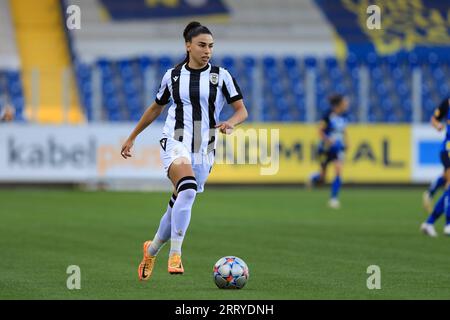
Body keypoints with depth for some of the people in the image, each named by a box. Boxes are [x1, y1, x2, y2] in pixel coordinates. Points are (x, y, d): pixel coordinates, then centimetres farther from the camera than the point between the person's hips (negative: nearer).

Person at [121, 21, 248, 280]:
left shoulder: (221, 75, 2)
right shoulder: (173, 75, 5)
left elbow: (242, 111, 2)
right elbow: (156, 109, 19)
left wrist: (230, 123, -21)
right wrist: (132, 138, 24)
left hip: (204, 150, 2)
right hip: (176, 143, -2)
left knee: (180, 205, 7)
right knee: (188, 190, -31)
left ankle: (152, 250, 33)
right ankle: (175, 255, -32)